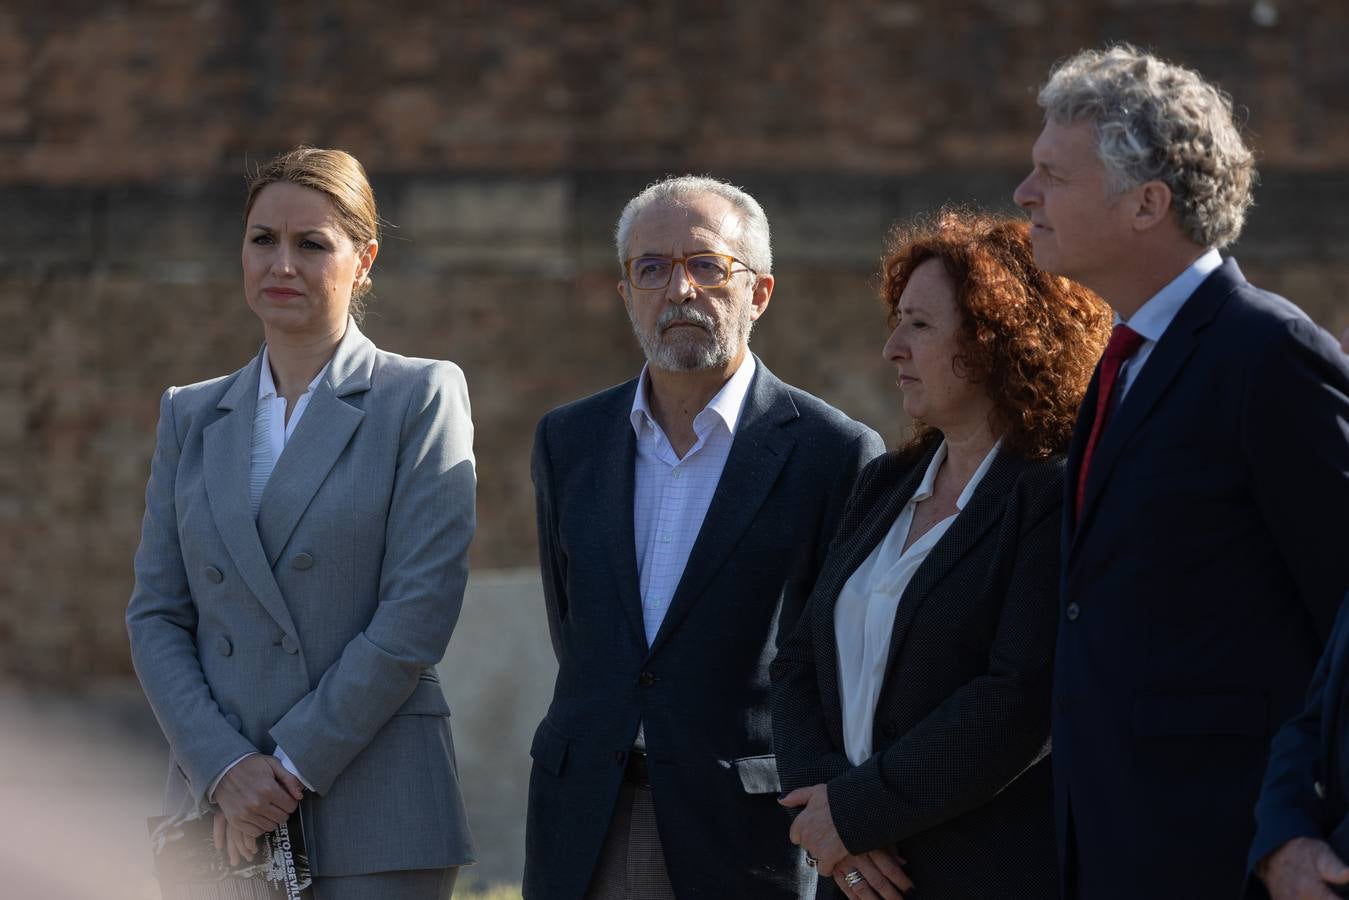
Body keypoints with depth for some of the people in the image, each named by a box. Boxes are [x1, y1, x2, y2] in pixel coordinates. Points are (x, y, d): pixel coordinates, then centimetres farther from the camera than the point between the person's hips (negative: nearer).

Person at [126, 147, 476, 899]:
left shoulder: (423, 398, 1)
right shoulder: (191, 417, 15)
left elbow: (418, 613, -7)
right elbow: (156, 616, 9)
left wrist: (292, 767, -11)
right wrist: (224, 769, -7)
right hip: (218, 809, 4)